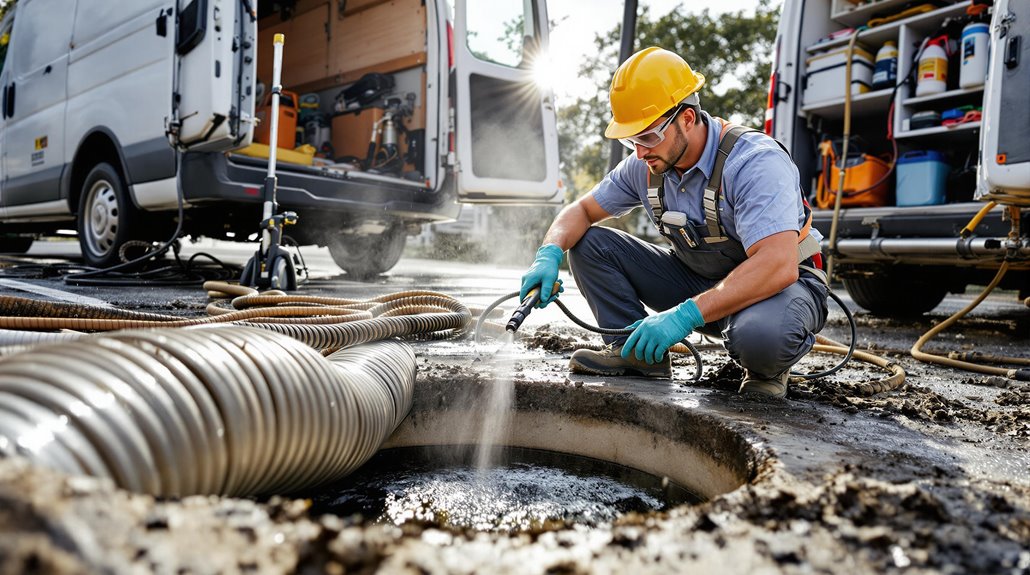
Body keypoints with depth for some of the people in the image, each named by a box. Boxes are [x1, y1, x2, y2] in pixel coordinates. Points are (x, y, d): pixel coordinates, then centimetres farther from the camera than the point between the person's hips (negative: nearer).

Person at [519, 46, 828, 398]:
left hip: (784, 283, -5)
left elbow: (778, 266, -39)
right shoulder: (646, 166, -7)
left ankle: (767, 371, -6)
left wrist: (686, 315, -45)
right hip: (699, 279, 6)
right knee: (587, 243, -7)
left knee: (760, 334, -44)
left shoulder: (756, 161, -28)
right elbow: (582, 210, 2)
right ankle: (636, 353, -1)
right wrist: (550, 254, -20)